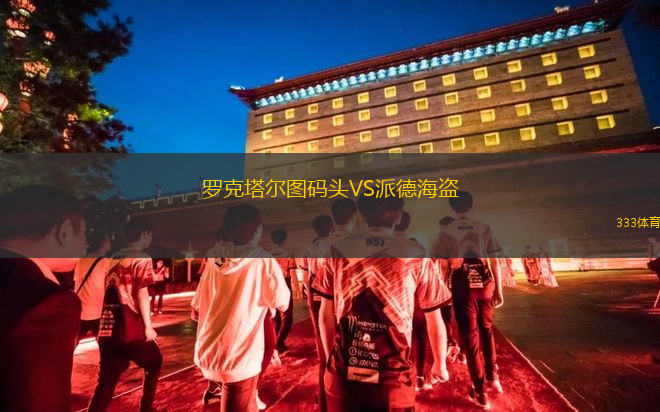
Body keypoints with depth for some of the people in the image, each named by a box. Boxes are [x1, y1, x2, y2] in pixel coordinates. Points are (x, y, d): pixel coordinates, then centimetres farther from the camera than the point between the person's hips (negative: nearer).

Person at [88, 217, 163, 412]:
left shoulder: (113, 258, 13)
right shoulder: (142, 259, -9)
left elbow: (107, 293, 16)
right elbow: (142, 294, -15)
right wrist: (148, 326, -9)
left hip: (107, 330, 6)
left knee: (106, 382, 12)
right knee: (154, 363, 19)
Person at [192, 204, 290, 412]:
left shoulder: (215, 263, 2)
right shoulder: (263, 261, -14)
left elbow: (196, 312, 7)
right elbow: (282, 303, -10)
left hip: (207, 356, 5)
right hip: (239, 360, -5)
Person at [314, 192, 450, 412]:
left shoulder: (338, 249, -5)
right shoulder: (415, 256, -8)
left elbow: (326, 315, 3)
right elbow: (435, 323, 2)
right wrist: (440, 365, 20)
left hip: (343, 376, 2)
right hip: (393, 380, -1)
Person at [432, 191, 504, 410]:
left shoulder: (446, 232, -4)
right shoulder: (484, 228, 2)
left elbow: (444, 267, -4)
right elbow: (494, 261, 1)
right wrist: (499, 290, 8)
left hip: (462, 286, -3)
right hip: (485, 284, 3)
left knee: (469, 336, 8)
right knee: (486, 329, 26)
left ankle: (480, 392, 16)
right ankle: (492, 377, 36)